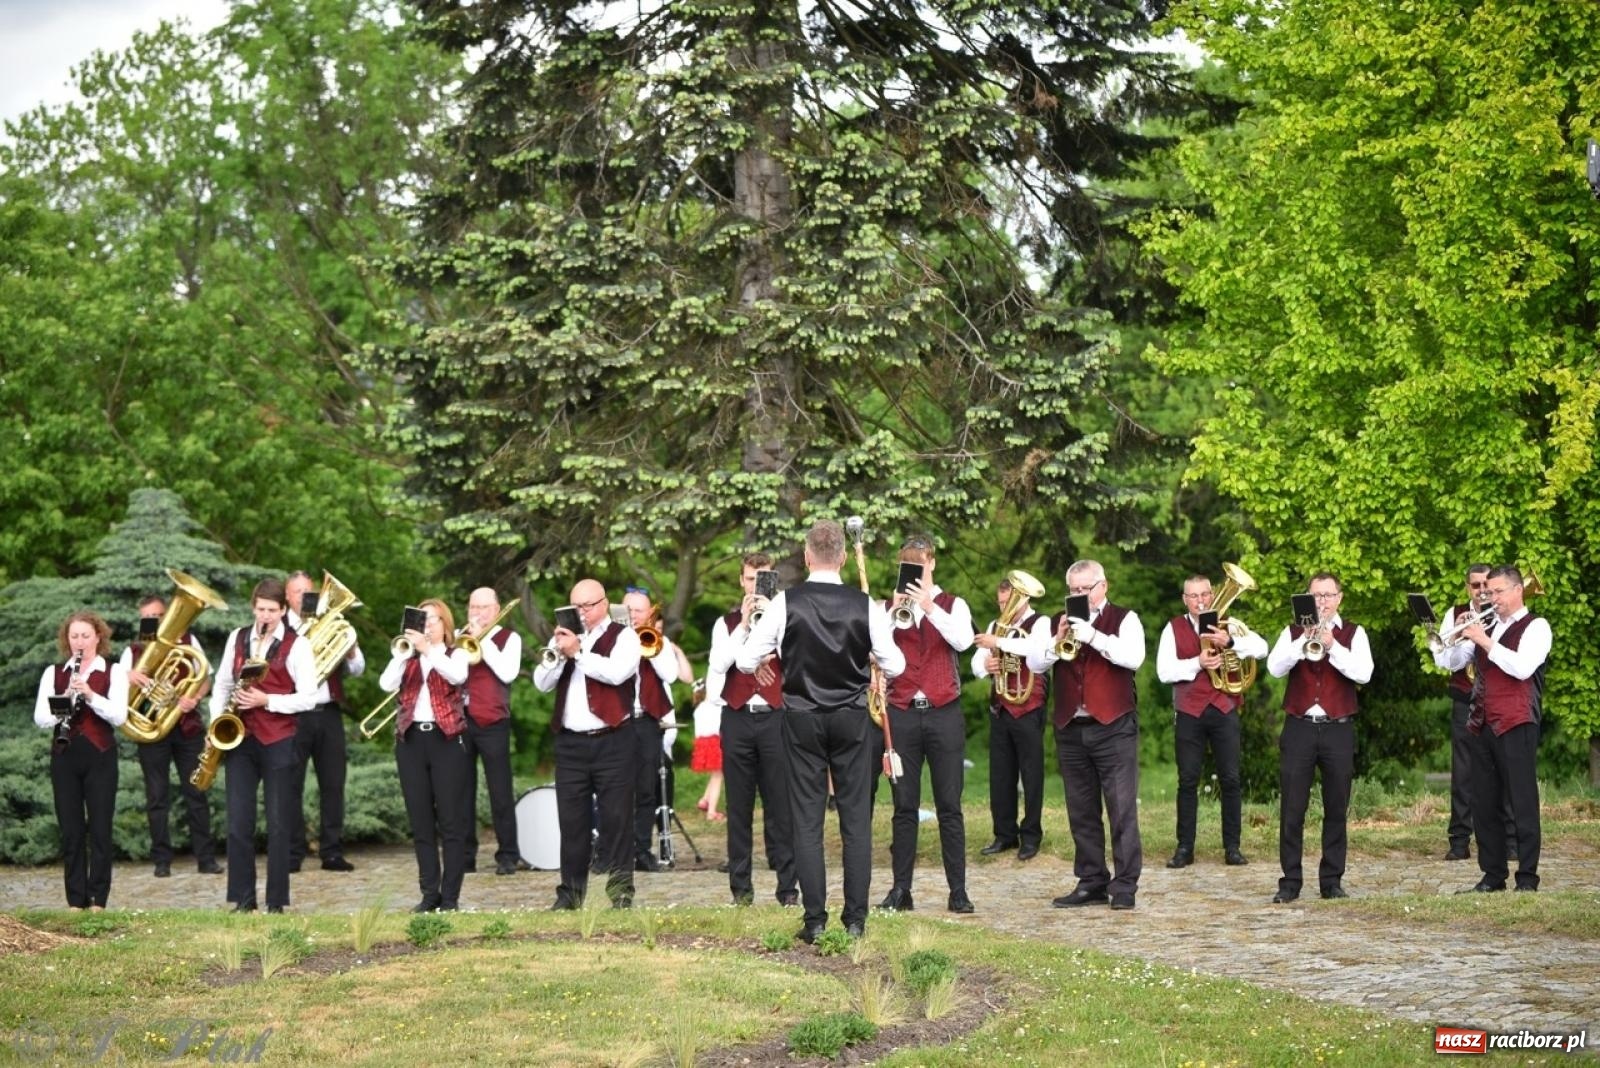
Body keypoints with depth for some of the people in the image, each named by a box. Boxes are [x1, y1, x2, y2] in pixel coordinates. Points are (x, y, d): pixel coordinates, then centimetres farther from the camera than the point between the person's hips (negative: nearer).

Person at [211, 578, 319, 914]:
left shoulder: (297, 645, -3)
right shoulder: (237, 638, 10)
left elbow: (308, 697, -8)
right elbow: (222, 684, 15)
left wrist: (267, 700, -18)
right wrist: (217, 721, 1)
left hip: (279, 741, -3)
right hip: (240, 737, 3)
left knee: (278, 823, 2)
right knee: (238, 821, -1)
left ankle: (277, 901, 7)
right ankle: (243, 899, 5)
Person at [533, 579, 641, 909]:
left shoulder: (623, 636, 1)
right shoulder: (563, 637, 15)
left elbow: (615, 672, -18)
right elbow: (542, 683, 6)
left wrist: (576, 652, -13)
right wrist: (558, 653, -10)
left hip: (611, 742, -4)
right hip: (570, 743, 4)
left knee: (616, 817, -4)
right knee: (571, 820, 6)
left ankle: (620, 890, 0)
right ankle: (570, 891, 12)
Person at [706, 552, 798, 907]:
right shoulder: (726, 623, 12)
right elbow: (718, 665, -4)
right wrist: (744, 624, -9)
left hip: (775, 717, -1)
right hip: (737, 718, 2)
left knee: (781, 804, -3)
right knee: (739, 804, 4)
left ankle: (788, 885, -1)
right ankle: (740, 886, 8)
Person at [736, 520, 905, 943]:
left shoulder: (786, 603, -10)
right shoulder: (865, 606, -7)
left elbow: (745, 662, -6)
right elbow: (894, 666, -1)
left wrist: (777, 653, 14)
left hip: (802, 717, -1)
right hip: (852, 717, 1)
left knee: (807, 821, 4)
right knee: (856, 820, 6)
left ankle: (815, 920, 3)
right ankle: (855, 918, 6)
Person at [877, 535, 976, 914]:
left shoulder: (953, 605, 7)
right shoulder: (888, 607, 9)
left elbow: (962, 641, -13)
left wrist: (929, 607, -21)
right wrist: (895, 613, -19)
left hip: (943, 713, -1)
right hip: (902, 714, 1)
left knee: (949, 806, 0)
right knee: (904, 807, 3)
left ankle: (958, 891, 2)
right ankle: (900, 889, 6)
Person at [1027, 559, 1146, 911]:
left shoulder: (1124, 619, 3)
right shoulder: (1059, 622, 14)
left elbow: (1133, 657, -15)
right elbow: (1034, 663, 3)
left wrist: (1093, 636, -21)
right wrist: (1058, 641, -14)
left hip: (1113, 727, -4)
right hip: (1070, 730, 4)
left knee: (1122, 809, -6)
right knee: (1081, 812, 8)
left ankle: (1125, 886, -4)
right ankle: (1092, 883, 15)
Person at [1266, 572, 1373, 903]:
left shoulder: (1353, 633, 8)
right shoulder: (1293, 632, 10)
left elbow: (1363, 673, -8)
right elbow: (1275, 667, -6)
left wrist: (1331, 646, -16)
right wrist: (1304, 641, -15)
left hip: (1338, 729, 0)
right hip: (1299, 727, 0)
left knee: (1336, 809, 4)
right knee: (1292, 809, -2)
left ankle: (1332, 880, 12)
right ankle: (1290, 881, 3)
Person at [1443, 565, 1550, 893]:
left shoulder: (1535, 627, -1)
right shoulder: (1487, 627, 17)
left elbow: (1522, 667, -17)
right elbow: (1453, 662, 15)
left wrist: (1485, 642, -15)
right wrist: (1462, 636, -2)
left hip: (1516, 725, -6)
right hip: (1483, 725, 6)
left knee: (1523, 802, -4)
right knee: (1483, 803, 6)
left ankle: (1527, 876, 0)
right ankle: (1493, 874, 12)